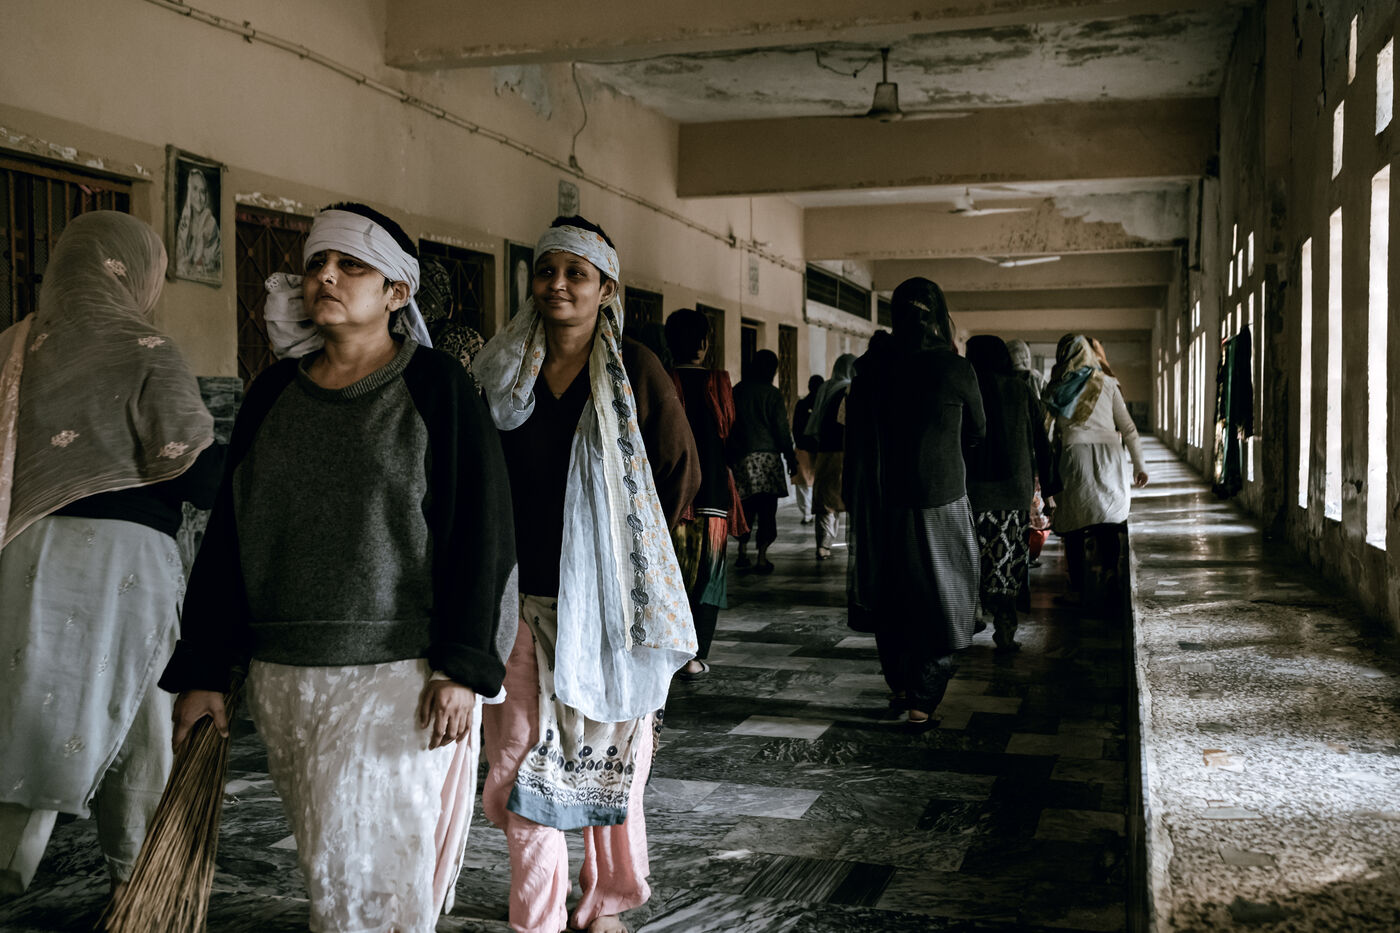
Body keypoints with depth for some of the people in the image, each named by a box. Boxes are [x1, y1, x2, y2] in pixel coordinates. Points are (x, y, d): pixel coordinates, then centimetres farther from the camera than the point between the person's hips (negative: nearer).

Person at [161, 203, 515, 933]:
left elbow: (480, 530, -6)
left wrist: (462, 666, -13)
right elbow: (226, 535, 12)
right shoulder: (274, 391, 11)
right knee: (324, 864, 10)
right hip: (284, 674, 4)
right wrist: (203, 672, 9)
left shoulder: (435, 385, -2)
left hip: (399, 673, -4)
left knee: (378, 869, -1)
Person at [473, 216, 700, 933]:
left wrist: (623, 547, 4)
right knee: (523, 759, 0)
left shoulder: (633, 369, -3)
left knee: (609, 757, 10)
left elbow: (681, 472, 2)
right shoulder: (504, 369, 5)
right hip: (525, 597, 2)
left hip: (606, 599, -2)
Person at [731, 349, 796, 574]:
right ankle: (761, 559, -5)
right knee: (767, 509, -1)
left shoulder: (736, 392, 7)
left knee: (746, 507, 13)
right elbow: (782, 429, -4)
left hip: (742, 456, 4)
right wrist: (790, 458, 3)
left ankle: (743, 553, 11)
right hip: (767, 456, -4)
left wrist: (731, 455, 16)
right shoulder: (772, 393, -4)